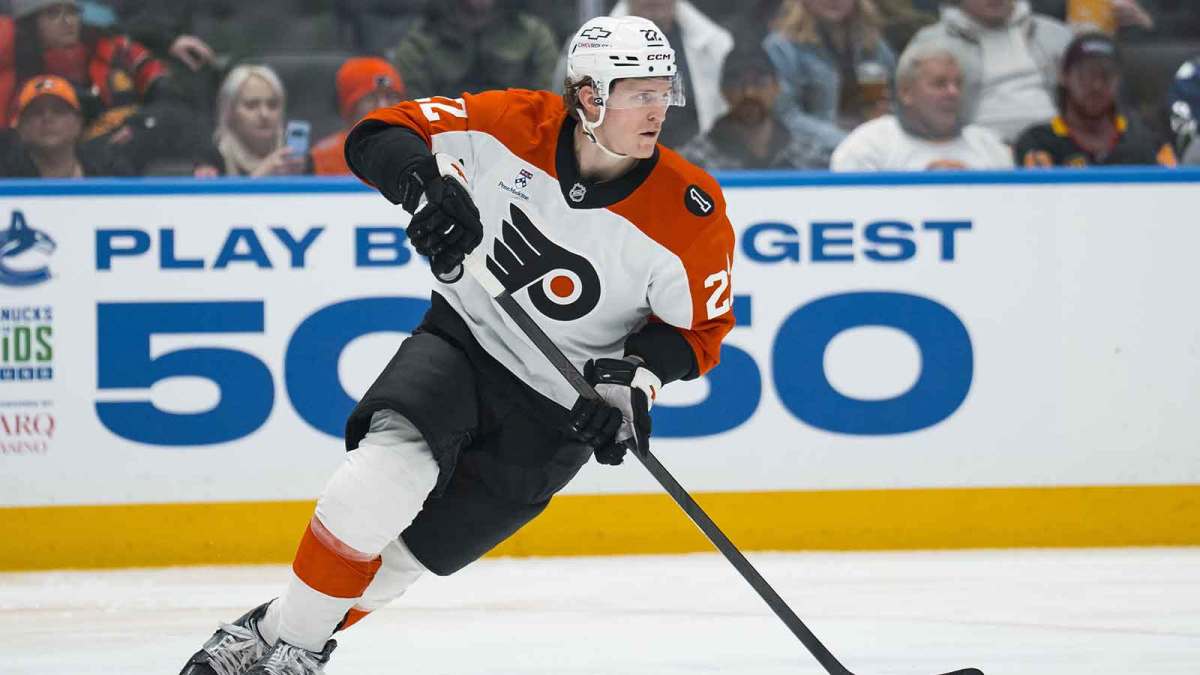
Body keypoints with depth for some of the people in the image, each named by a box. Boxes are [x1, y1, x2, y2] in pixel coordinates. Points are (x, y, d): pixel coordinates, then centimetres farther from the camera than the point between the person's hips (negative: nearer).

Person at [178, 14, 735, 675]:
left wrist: (636, 379, -22)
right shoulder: (514, 124, -15)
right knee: (393, 464, -27)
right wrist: (427, 183, -32)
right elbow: (381, 135, -11)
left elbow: (699, 328, -4)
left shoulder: (690, 213, -17)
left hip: (558, 412, 0)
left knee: (411, 549, -2)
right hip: (462, 343, 0)